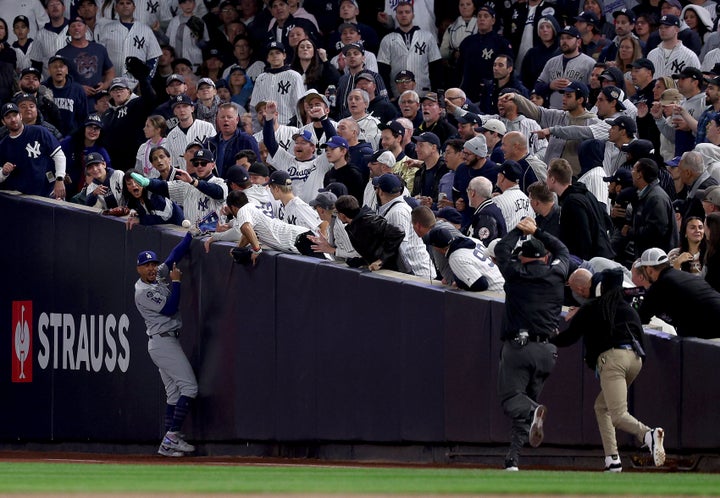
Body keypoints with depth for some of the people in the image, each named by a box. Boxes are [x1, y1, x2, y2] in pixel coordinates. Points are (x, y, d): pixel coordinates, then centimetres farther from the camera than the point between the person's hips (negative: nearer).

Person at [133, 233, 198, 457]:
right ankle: (172, 436, -19)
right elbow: (170, 309, -20)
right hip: (163, 343, -10)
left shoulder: (160, 275, 10)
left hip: (166, 343, 10)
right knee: (189, 387, -15)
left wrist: (192, 234, 7)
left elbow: (175, 255, 15)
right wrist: (176, 282, -12)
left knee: (173, 394, 7)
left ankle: (168, 444, 4)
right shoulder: (143, 292, -15)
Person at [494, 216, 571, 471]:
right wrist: (537, 232, 35)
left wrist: (519, 230, 34)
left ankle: (534, 412, -38)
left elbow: (501, 249, 22)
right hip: (547, 350, 3)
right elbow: (563, 251, 32)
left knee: (510, 397, -3)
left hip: (517, 347, -3)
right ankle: (513, 457, 0)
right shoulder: (556, 275, 10)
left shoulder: (515, 274, 4)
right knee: (528, 397, 10)